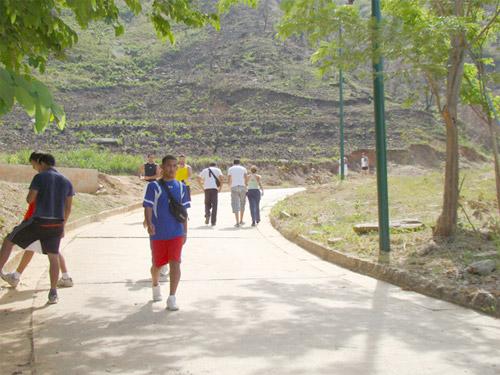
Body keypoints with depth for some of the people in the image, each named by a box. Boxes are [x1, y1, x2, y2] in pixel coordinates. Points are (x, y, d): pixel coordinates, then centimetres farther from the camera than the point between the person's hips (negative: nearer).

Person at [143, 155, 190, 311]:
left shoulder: (181, 187, 7)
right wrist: (149, 224, -27)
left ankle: (172, 298, -9)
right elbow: (148, 207, -9)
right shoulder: (154, 186, -3)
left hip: (176, 233, 1)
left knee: (175, 263, -12)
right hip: (158, 233, -1)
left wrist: (185, 231, 11)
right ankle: (155, 286, 44)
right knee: (157, 264, 13)